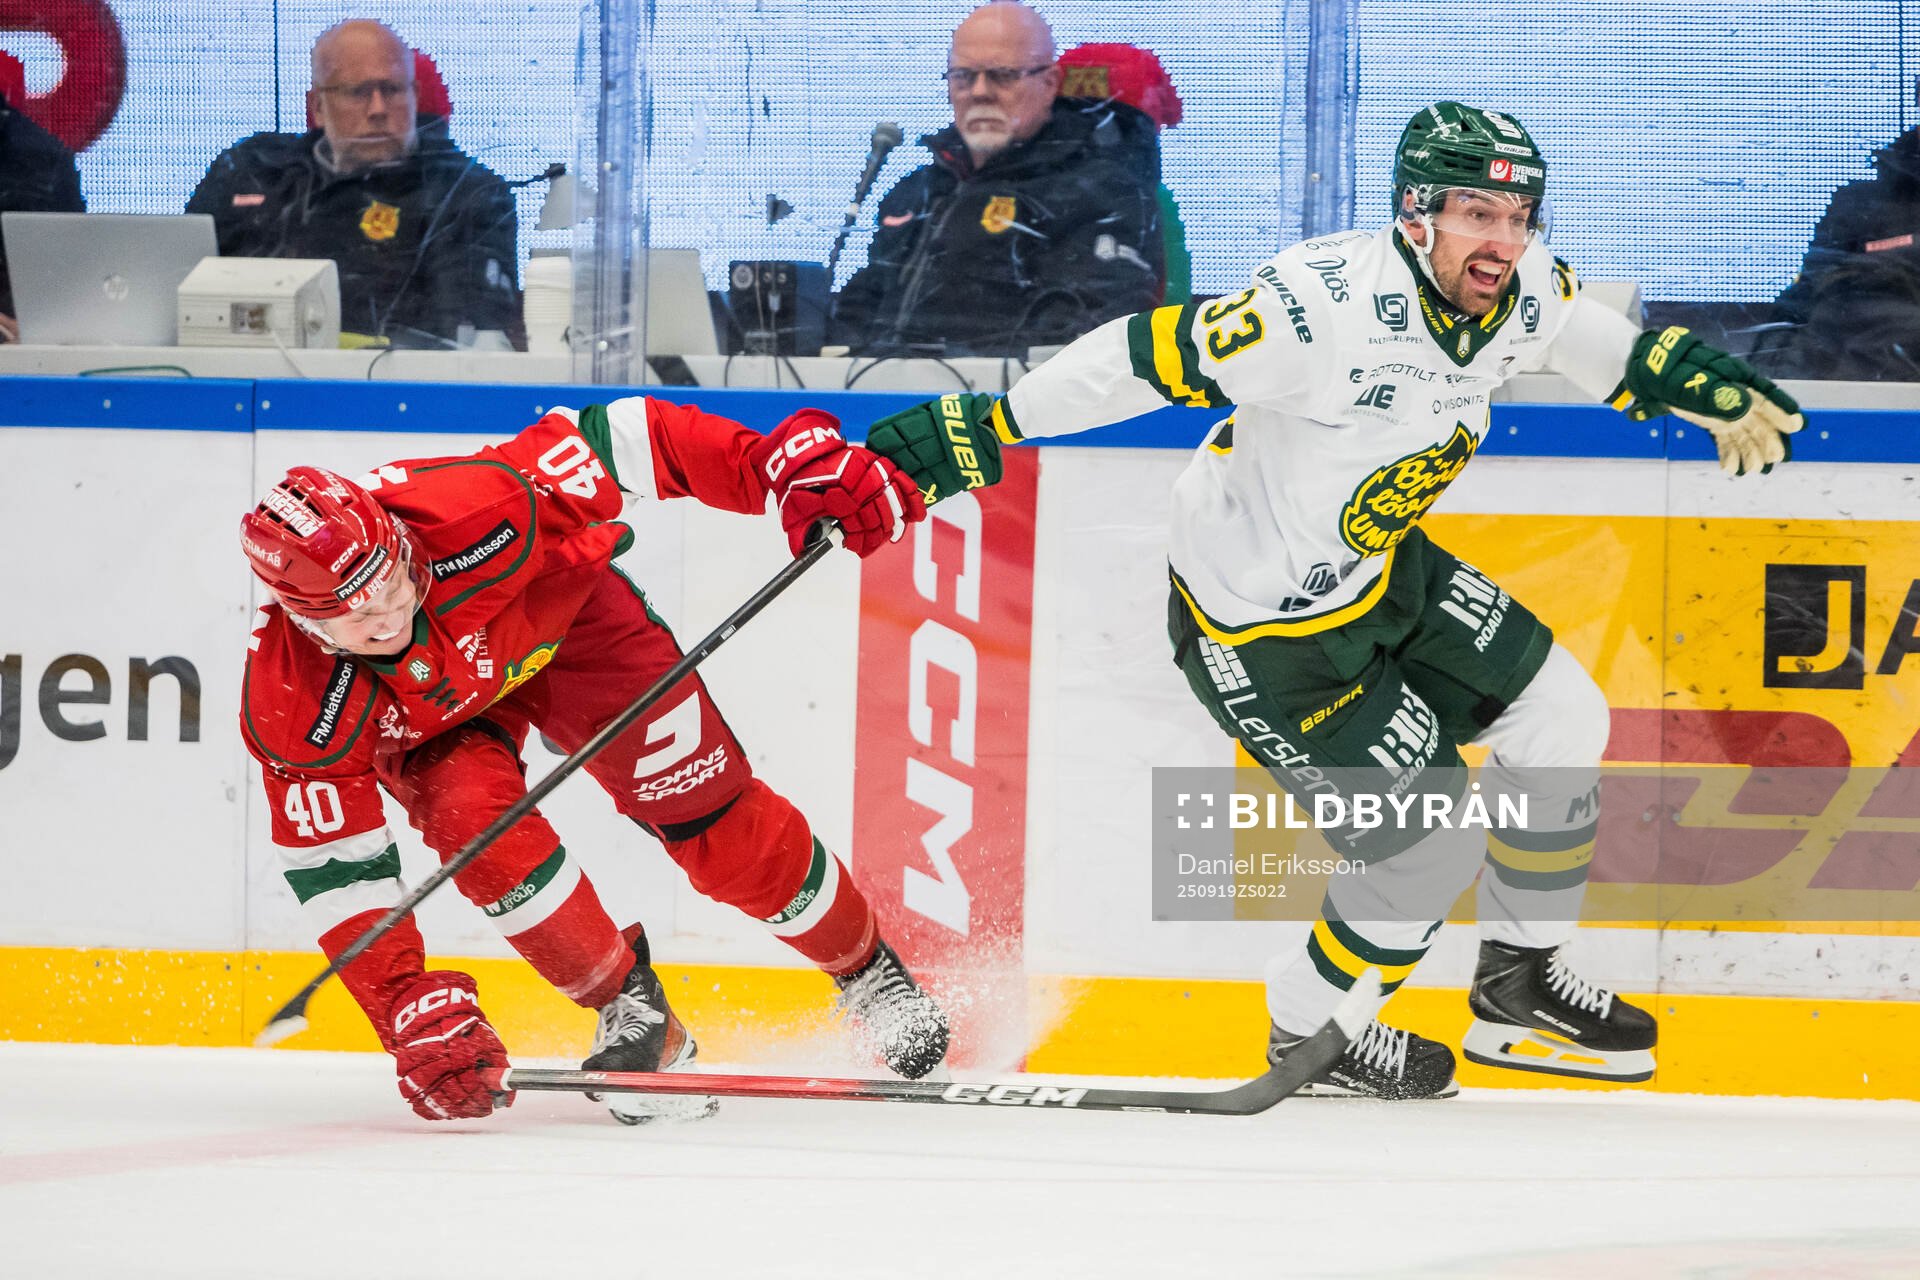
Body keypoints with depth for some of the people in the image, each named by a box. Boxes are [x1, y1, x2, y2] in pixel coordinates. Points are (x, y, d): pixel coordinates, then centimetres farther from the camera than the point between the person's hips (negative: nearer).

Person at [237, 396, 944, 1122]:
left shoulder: (473, 512, -42)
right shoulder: (291, 705, -35)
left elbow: (625, 440, -35)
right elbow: (333, 866, -29)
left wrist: (794, 464, -44)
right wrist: (412, 1017, -36)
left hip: (556, 614, 0)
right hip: (429, 721, 0)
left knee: (715, 821, -3)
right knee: (472, 818, -29)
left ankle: (866, 971, 24)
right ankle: (629, 1009, -6)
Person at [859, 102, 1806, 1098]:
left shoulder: (1520, 289, -10)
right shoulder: (1327, 305, -34)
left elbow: (1607, 346, 14)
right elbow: (1147, 355, -30)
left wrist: (1706, 385, 1)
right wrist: (978, 428, -28)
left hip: (1379, 567, 8)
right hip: (1258, 624, -8)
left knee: (1560, 717, 9)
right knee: (1434, 840, -5)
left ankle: (1519, 982, 28)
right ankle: (1307, 1030, 20)